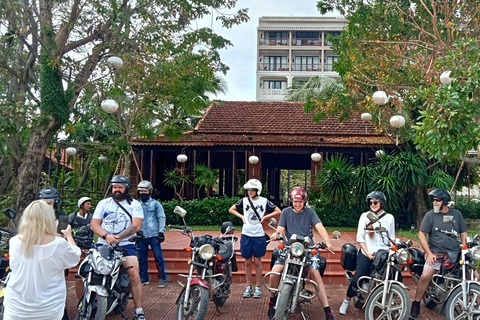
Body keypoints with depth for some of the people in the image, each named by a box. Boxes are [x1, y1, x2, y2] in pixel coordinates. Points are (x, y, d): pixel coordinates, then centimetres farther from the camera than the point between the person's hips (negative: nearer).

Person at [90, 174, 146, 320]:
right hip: (103, 244, 2)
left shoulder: (134, 204, 6)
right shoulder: (103, 203, 13)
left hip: (125, 244, -2)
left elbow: (136, 226, -7)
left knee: (134, 273, -19)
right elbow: (94, 224, 5)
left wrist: (117, 237, -19)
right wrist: (106, 236, -15)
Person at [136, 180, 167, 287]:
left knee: (158, 257, -3)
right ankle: (144, 278, 21)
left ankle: (162, 278, 7)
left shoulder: (155, 204, 4)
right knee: (142, 258, 9)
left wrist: (161, 232, -8)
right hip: (141, 236, 3)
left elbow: (162, 218, 1)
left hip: (153, 235, -3)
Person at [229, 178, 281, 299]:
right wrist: (241, 216, 2)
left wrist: (265, 217, -3)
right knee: (247, 262, 7)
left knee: (257, 262, 5)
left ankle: (258, 287, 15)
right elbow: (231, 209, 15)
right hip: (246, 235, 1)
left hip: (259, 236, -1)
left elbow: (278, 211, 6)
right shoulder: (244, 200, 3)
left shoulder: (264, 201, 0)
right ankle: (249, 286, 18)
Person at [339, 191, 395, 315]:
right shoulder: (365, 216, 6)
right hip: (366, 253, -2)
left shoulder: (389, 218, 11)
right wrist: (367, 253, -8)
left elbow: (392, 238, 11)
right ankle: (346, 302, 4)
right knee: (357, 278, -12)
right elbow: (360, 237, 2)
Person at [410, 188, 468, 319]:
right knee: (425, 276, -21)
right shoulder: (430, 215, 2)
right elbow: (422, 234, 1)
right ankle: (416, 304, -5)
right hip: (436, 252, -2)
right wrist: (429, 253, -8)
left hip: (455, 253, 3)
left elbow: (463, 233, 14)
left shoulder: (457, 214, 9)